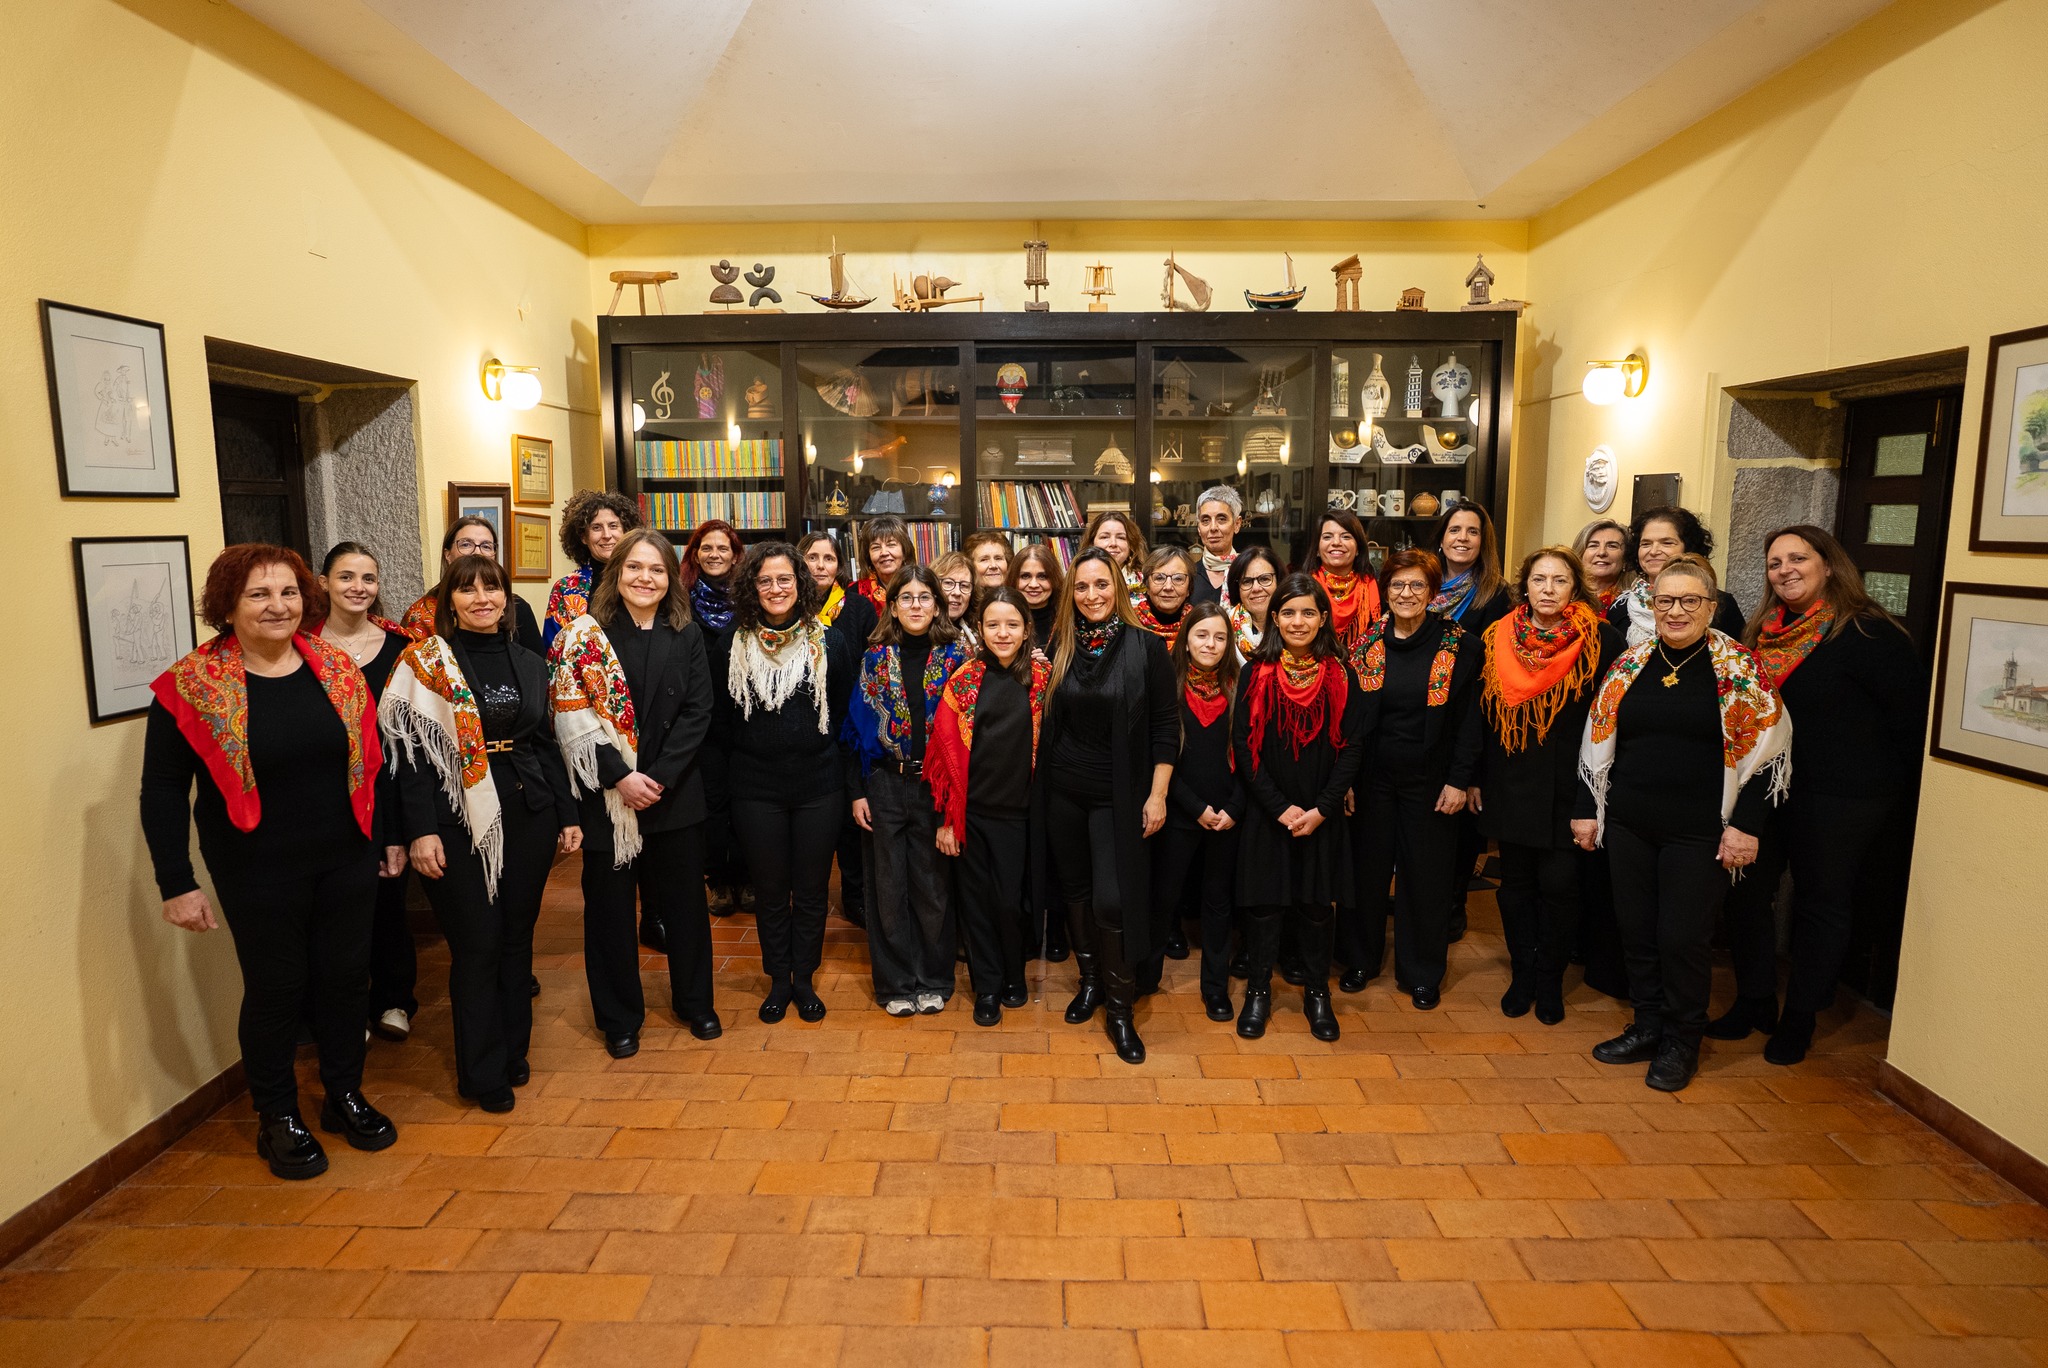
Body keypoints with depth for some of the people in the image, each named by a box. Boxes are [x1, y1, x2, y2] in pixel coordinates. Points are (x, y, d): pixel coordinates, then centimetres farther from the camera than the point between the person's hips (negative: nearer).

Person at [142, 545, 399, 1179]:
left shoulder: (336, 667, -1)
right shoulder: (192, 686, -10)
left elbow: (369, 756, 8)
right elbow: (162, 791, -6)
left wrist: (388, 835, 11)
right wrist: (176, 884, -7)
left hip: (346, 861, 3)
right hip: (259, 874, -3)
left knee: (346, 977, 13)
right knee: (275, 990, 9)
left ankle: (345, 1095, 34)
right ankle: (278, 1119, 30)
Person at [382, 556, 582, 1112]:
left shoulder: (530, 664, 10)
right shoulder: (426, 662, -4)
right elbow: (411, 752, -9)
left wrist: (567, 813, 9)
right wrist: (422, 831, -16)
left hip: (528, 815, 4)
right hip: (461, 821, -4)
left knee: (517, 936, 12)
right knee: (476, 945, 3)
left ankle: (514, 1051, 28)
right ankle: (483, 1072, 17)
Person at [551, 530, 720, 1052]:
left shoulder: (687, 637, 3)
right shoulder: (585, 635, -3)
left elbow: (697, 712, -3)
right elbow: (572, 716, -8)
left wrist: (659, 778, -13)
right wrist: (619, 777, -16)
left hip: (675, 793, 2)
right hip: (605, 795, -1)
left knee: (684, 901, 12)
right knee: (610, 906, 9)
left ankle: (695, 1001, 31)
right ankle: (620, 1017, 25)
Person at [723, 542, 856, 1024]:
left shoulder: (831, 642, -2)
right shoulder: (735, 645, 0)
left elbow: (846, 714, 3)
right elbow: (724, 717, 7)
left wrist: (848, 781, 1)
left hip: (818, 785, 0)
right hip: (756, 789, 1)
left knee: (811, 890, 10)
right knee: (769, 891, 12)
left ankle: (804, 979, 27)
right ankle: (779, 980, 28)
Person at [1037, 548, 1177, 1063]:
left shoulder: (1146, 647, -8)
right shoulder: (1061, 647, 3)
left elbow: (1165, 726, -6)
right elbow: (1051, 720, 10)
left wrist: (1157, 795, -9)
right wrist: (1042, 781, 6)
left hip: (1118, 795, -4)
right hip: (1063, 790, 4)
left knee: (1113, 898, -9)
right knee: (1075, 888, 13)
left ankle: (1119, 1006, 10)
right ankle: (1090, 980, 34)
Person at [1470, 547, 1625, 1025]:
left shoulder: (1601, 640, -5)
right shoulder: (1497, 637, 3)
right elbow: (1483, 712, 7)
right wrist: (1476, 778, 7)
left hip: (1567, 785, -2)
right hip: (1510, 783, 3)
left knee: (1558, 886, 3)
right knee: (1516, 882, 11)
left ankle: (1550, 980, 23)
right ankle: (1522, 974, 26)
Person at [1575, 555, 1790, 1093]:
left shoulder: (1739, 669, -4)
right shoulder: (1629, 664, 6)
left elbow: (1765, 751, -4)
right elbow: (1597, 741, 11)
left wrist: (1744, 826, -9)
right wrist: (1586, 810, 10)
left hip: (1699, 832, -4)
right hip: (1629, 826, 4)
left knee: (1684, 937, 2)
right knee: (1637, 930, 11)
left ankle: (1681, 1042, 21)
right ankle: (1648, 1027, 28)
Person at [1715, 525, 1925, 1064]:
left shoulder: (1868, 634, -12)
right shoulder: (1763, 632, 7)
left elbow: (1912, 716, -10)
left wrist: (1898, 789, -5)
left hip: (1842, 798, -6)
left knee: (1821, 901, 8)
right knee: (1747, 889, 8)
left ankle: (1799, 1019, 23)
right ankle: (1754, 1003, 25)